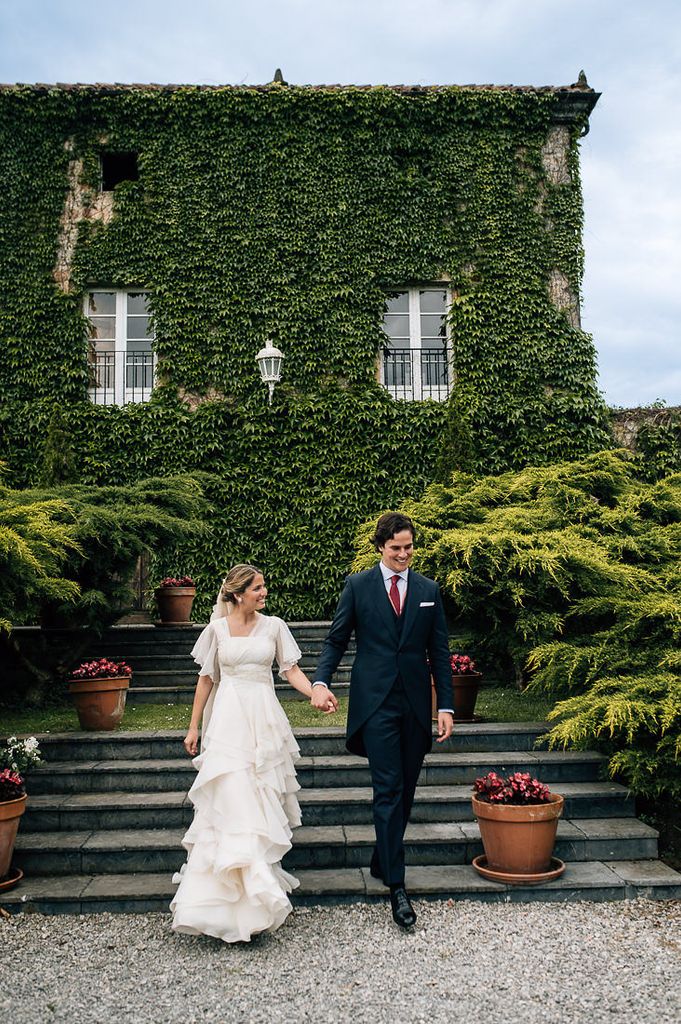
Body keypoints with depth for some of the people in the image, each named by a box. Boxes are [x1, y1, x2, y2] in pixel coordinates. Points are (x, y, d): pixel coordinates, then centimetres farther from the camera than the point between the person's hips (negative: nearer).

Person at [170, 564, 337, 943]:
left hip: (265, 720, 2)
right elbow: (206, 679, 8)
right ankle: (255, 888, -6)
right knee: (233, 801, -10)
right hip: (229, 719, -1)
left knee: (262, 801, 6)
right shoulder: (217, 629, 2)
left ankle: (261, 882, 20)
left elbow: (292, 670, 1)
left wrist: (316, 694, -17)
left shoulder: (274, 626, 4)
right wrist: (194, 726, 8)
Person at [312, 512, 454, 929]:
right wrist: (321, 681, -13)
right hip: (376, 702, -3)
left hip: (416, 703, 3)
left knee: (405, 792, 10)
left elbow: (439, 652, 8)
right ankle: (397, 885, -2)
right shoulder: (358, 586, 2)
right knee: (389, 791, -7)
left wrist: (446, 706, 3)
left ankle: (382, 862, 28)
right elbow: (337, 640, 4)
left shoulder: (429, 590, 8)